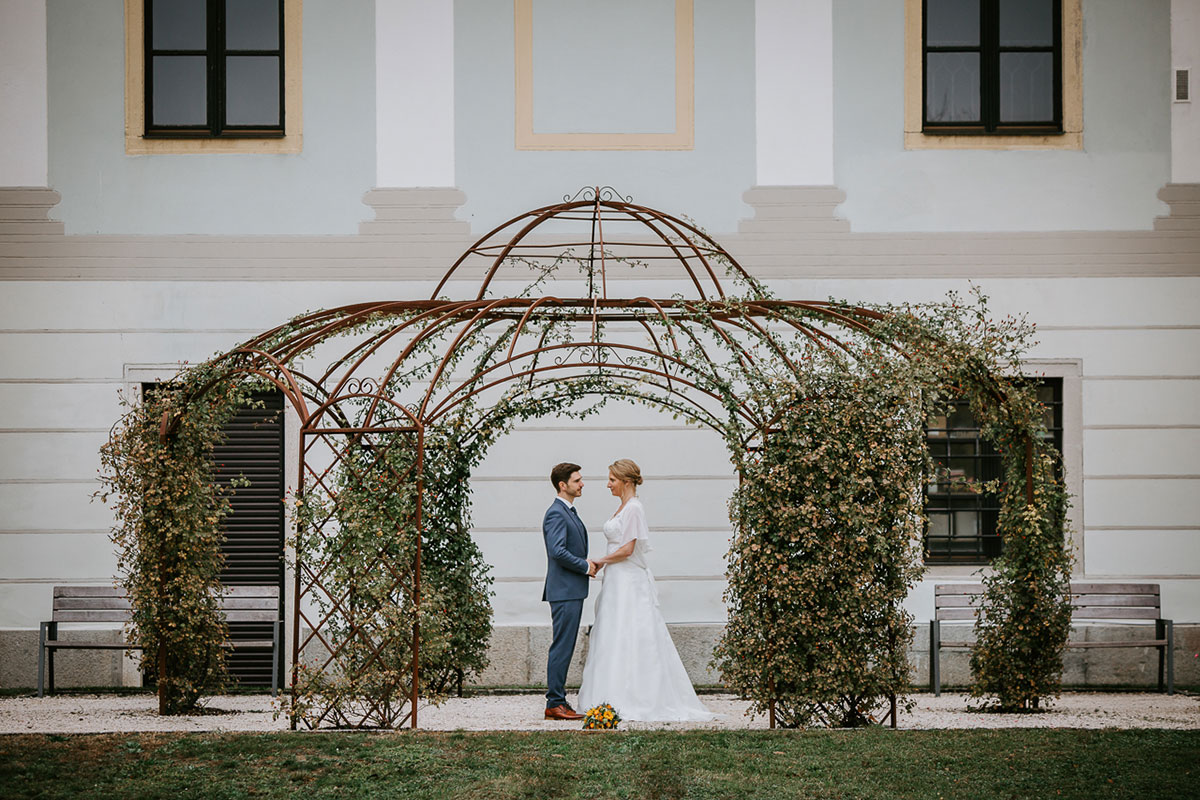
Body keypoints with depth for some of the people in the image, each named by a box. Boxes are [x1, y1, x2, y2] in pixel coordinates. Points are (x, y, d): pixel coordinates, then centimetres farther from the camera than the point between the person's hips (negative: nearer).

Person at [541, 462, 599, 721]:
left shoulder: (569, 512, 19)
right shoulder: (556, 513, -14)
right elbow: (557, 551, -24)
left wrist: (586, 565, 11)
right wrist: (585, 566, -14)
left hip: (573, 591, 10)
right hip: (564, 591, -10)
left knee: (565, 648, 11)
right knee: (562, 647, -9)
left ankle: (558, 702, 14)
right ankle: (555, 704, -8)